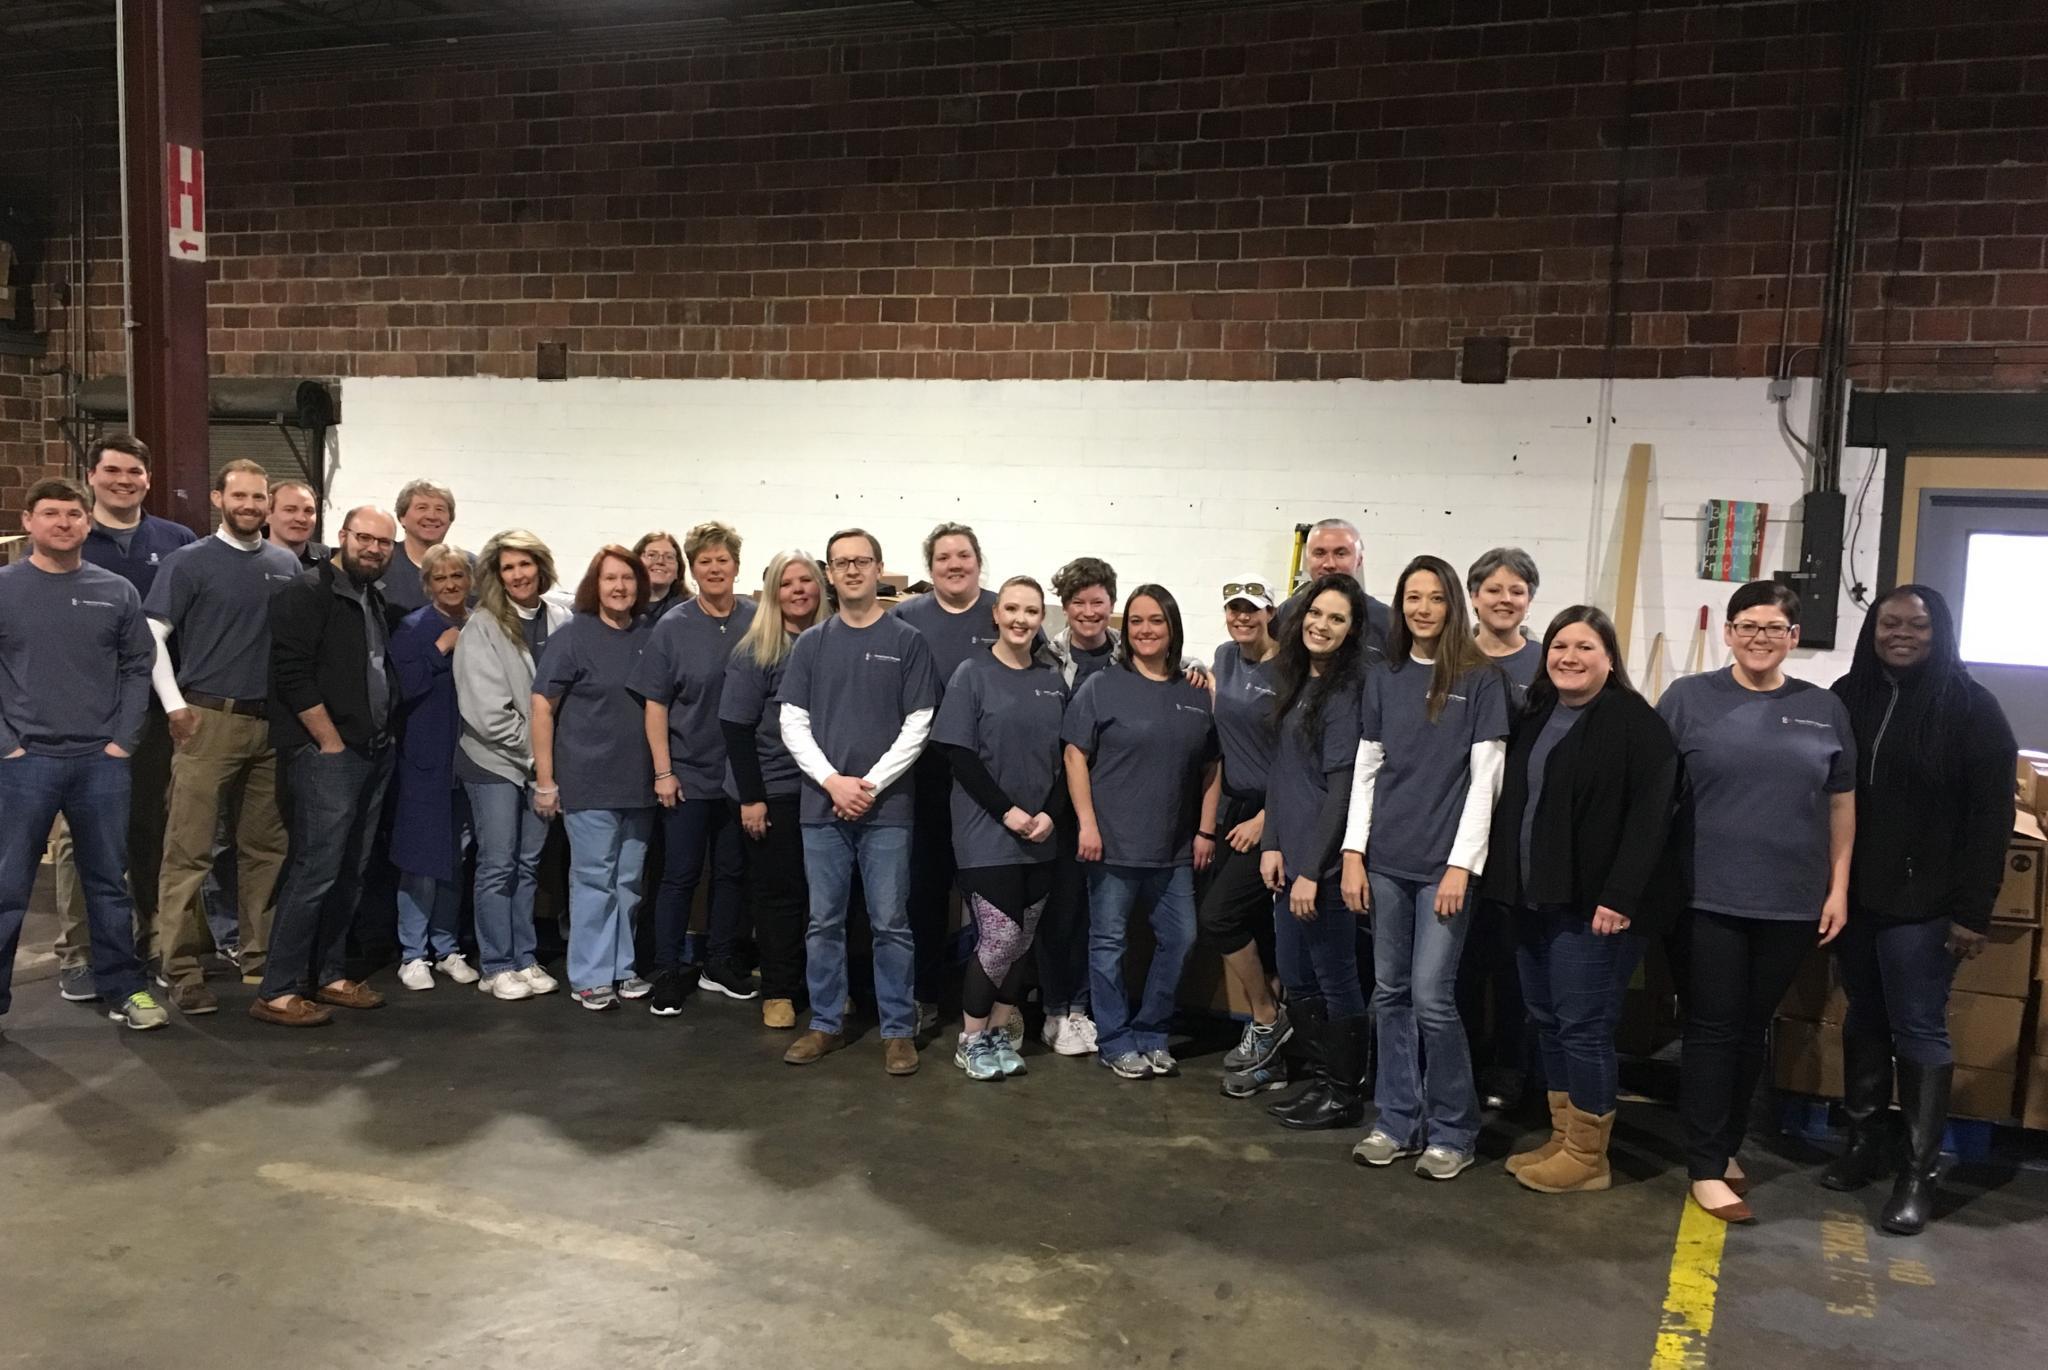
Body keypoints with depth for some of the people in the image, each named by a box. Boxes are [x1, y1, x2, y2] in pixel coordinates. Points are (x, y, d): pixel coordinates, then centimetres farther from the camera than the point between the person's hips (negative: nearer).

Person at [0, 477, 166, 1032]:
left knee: (108, 883, 11)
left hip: (102, 762, 2)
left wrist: (123, 741, -1)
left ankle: (122, 989, 20)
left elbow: (138, 668, 8)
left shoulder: (117, 591, 6)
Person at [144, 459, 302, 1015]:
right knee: (189, 850, -4)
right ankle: (181, 969, 0)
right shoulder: (189, 562, -1)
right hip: (209, 719, -4)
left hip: (273, 723, 5)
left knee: (265, 846, 10)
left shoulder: (287, 565, 12)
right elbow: (151, 633, -5)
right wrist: (176, 705, -11)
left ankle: (260, 954, 21)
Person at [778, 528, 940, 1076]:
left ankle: (899, 1030, 11)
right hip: (822, 804, 3)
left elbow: (918, 726, -3)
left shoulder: (907, 641, 1)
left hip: (887, 806, -2)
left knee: (890, 923, 2)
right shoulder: (811, 643, 9)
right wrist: (833, 781, -9)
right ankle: (826, 1024, 20)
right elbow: (792, 723, 4)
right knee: (824, 921, 9)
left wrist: (871, 785, -10)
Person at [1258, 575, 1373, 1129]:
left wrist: (1313, 869, -17)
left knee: (1335, 979, 4)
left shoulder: (1348, 691, -13)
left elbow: (1341, 786, -16)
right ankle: (1323, 1080, 28)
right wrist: (1271, 843, 6)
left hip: (1324, 860, -8)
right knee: (1296, 979, 14)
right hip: (1288, 854, 8)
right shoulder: (1292, 679, 11)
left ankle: (1345, 1095, 17)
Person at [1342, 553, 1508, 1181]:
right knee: (1390, 993, 8)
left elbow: (1484, 779, -6)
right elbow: (1366, 771, 10)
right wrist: (1354, 853, 3)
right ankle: (1397, 1120, 19)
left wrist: (1461, 865, -12)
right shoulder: (1384, 679, 10)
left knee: (1431, 997, -5)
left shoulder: (1481, 680, -2)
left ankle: (1452, 1130, 11)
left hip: (1444, 863, -4)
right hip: (1386, 860, 4)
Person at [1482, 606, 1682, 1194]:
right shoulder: (1533, 717, 13)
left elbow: (1650, 816, -16)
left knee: (1584, 1026, -3)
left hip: (1593, 903, -7)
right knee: (1547, 1022, 12)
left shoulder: (1636, 722, -9)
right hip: (1533, 898, 8)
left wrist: (1619, 896, -21)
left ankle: (1587, 1156, 10)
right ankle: (1562, 1138, 24)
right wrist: (1503, 878, 12)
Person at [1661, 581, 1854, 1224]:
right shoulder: (1689, 698, -2)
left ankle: (1727, 1145, 29)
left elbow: (1842, 803, 11)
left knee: (1753, 1030, 13)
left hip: (1791, 903, 3)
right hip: (1709, 898, -3)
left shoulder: (1824, 709, 6)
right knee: (1712, 1029, 2)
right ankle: (1706, 1167, 9)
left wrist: (1839, 887, 6)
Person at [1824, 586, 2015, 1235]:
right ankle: (1864, 1144, 25)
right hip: (1853, 894, 4)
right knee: (1864, 1021, 13)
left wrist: (1973, 911, -13)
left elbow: (1991, 816, -8)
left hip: (1923, 902, -4)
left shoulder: (1972, 708, -6)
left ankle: (1920, 1172, 8)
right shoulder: (1847, 697, 5)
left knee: (1918, 1031, 0)